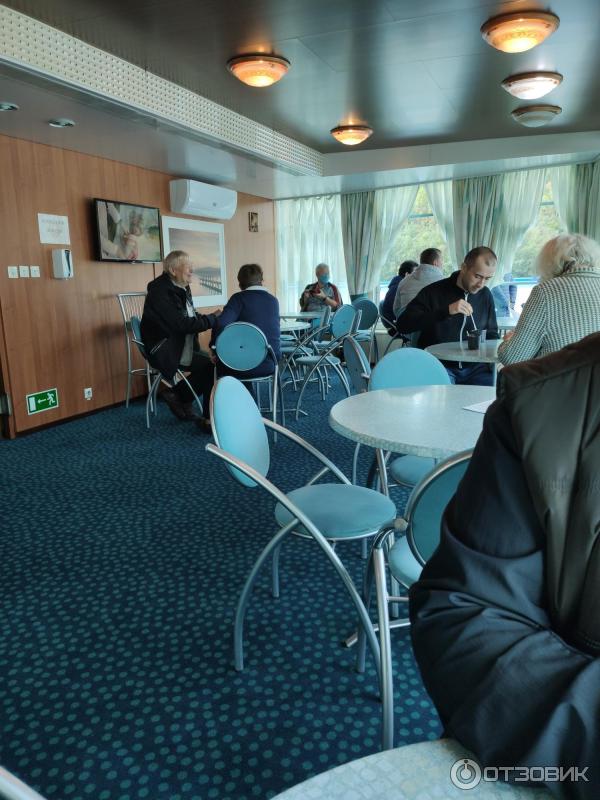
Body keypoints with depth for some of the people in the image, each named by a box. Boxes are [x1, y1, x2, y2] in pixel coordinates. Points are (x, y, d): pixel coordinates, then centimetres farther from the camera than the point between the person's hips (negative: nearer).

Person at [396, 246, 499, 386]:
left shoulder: (485, 295, 13)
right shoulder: (434, 292, -2)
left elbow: (492, 334, 26)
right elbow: (402, 325, -16)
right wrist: (446, 311, -24)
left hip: (475, 368, 5)